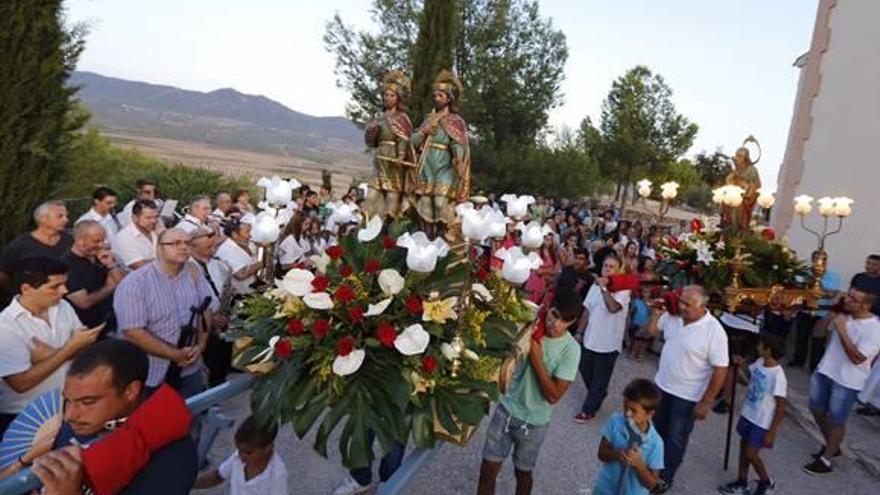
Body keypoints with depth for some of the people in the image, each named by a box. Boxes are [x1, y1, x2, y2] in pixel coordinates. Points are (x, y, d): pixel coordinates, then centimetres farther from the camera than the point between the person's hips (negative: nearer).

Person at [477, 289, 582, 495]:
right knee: (488, 468, 9)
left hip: (534, 422, -2)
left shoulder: (571, 349, -17)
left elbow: (553, 395, -18)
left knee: (523, 472, 18)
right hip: (506, 409, 2)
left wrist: (536, 359, -23)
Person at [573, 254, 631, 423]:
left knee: (599, 379, 6)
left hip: (608, 343, -6)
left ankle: (588, 409, 19)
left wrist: (604, 288, -27)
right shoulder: (596, 285, 5)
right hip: (590, 339, 6)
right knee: (585, 371, 19)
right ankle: (599, 395, 44)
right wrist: (579, 332, 10)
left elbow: (613, 308, -34)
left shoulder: (623, 290, -15)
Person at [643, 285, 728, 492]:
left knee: (676, 438, 11)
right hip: (662, 385, 6)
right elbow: (649, 333, 6)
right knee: (657, 430, 24)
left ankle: (665, 477, 31)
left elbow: (720, 370, -20)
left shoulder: (714, 331, -25)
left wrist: (706, 402, -18)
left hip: (687, 396, -6)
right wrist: (655, 315, -14)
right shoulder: (672, 315, -9)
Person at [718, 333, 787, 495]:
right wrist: (741, 364, -3)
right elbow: (750, 377, 17)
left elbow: (781, 407, -21)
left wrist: (772, 432, -18)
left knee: (751, 454, 3)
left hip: (763, 423, -8)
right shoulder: (759, 363, -5)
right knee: (743, 447, 17)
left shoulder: (778, 376, -27)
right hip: (748, 414, 8)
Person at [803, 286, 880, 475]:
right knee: (817, 410, 19)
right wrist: (832, 314, -9)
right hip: (825, 371, 7)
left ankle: (825, 460, 22)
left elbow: (857, 358, -26)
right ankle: (832, 446, 40)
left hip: (847, 382, -7)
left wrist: (841, 330, -28)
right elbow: (818, 329, 7)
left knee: (836, 421, 7)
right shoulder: (844, 314, -3)